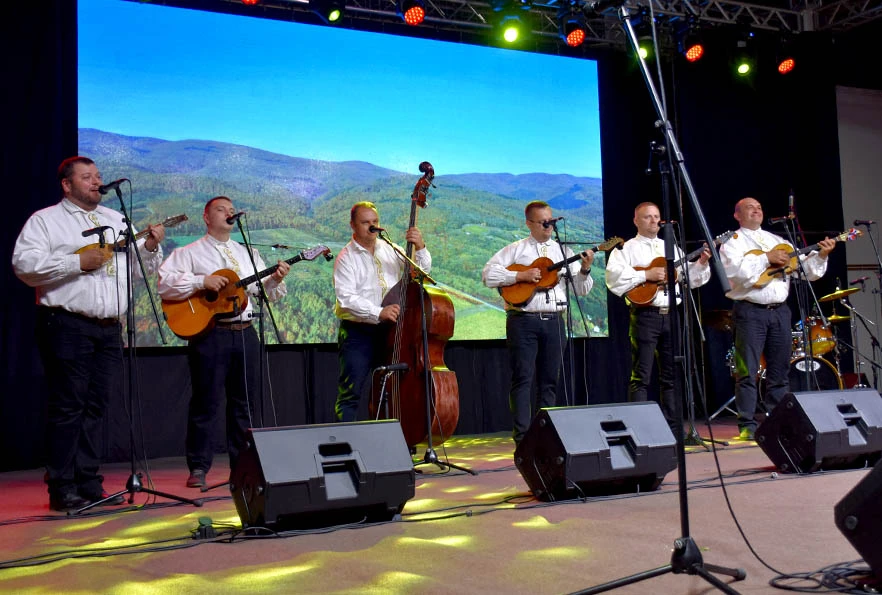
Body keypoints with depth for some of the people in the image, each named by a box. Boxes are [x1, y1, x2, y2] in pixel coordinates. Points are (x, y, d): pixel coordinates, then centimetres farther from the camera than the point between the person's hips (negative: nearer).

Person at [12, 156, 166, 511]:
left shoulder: (116, 220, 19)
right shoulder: (45, 220, 2)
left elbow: (141, 267, 19)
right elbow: (24, 265, -11)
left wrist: (150, 247, -1)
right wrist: (78, 262, -16)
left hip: (109, 327, 6)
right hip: (67, 326, -6)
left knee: (97, 405, 8)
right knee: (68, 406, -4)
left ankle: (89, 484, 16)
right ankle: (62, 489, 4)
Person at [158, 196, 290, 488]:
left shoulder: (248, 254, 18)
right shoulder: (190, 253, 2)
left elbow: (266, 292, 16)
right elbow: (165, 283, -11)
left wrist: (276, 279, -5)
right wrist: (202, 281, -19)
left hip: (245, 333, 5)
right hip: (209, 334, -5)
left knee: (245, 401, 9)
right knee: (206, 403, -3)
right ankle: (198, 468, 6)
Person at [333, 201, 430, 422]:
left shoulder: (390, 250, 10)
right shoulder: (346, 258, -5)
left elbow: (422, 271, 11)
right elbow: (347, 298, -18)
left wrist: (420, 248, -9)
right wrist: (379, 312, -30)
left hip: (389, 331, 5)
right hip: (358, 333, -5)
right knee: (351, 393, -8)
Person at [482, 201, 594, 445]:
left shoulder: (563, 251, 13)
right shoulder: (516, 249, 5)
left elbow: (581, 290, 11)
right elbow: (488, 275, -5)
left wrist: (585, 269, -9)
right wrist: (520, 276, -13)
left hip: (554, 321, 4)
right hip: (523, 321, -3)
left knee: (550, 379, 6)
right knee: (523, 377, -4)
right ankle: (522, 437, -2)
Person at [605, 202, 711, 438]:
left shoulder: (672, 248, 20)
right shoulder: (627, 248, 2)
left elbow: (688, 278, 19)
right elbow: (613, 275, -14)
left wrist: (701, 263, 1)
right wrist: (646, 275, -16)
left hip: (671, 314, 6)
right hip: (645, 315, -5)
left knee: (671, 374, 9)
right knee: (641, 376, -5)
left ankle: (674, 427, 15)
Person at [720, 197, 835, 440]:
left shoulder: (777, 240, 20)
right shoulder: (733, 241, 3)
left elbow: (803, 267, 16)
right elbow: (735, 269, -16)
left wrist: (821, 255, 0)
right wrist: (766, 258, -16)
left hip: (780, 311, 6)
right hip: (750, 312, -6)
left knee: (780, 372, 8)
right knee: (747, 371, -7)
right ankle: (747, 425, -4)